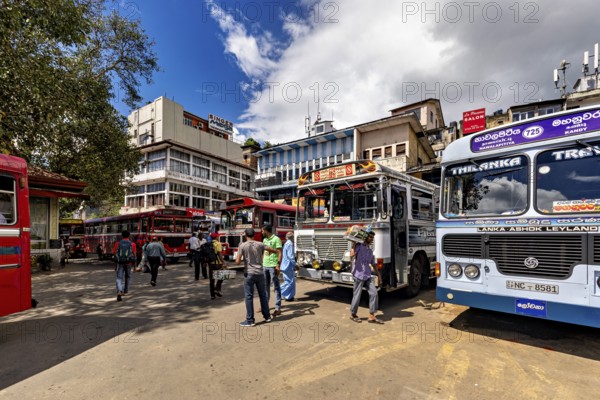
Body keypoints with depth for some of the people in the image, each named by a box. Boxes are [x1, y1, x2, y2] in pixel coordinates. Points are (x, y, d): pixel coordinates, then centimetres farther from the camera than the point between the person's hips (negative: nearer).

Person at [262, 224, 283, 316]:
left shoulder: (276, 239, -9)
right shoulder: (264, 240, 14)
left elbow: (280, 253, -12)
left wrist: (278, 265, -18)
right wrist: (261, 263, 15)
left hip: (273, 266, -7)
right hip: (265, 266, 7)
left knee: (276, 287, 0)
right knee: (265, 286, 14)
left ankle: (278, 308, 6)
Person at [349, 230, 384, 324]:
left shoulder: (370, 251, 18)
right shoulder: (359, 246, -6)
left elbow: (374, 264, 24)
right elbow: (352, 255, -24)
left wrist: (378, 275, 22)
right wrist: (354, 244, -16)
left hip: (368, 276, 7)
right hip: (359, 275, -7)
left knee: (374, 293, 0)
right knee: (357, 295, 3)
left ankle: (371, 316, 9)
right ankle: (353, 314, 21)